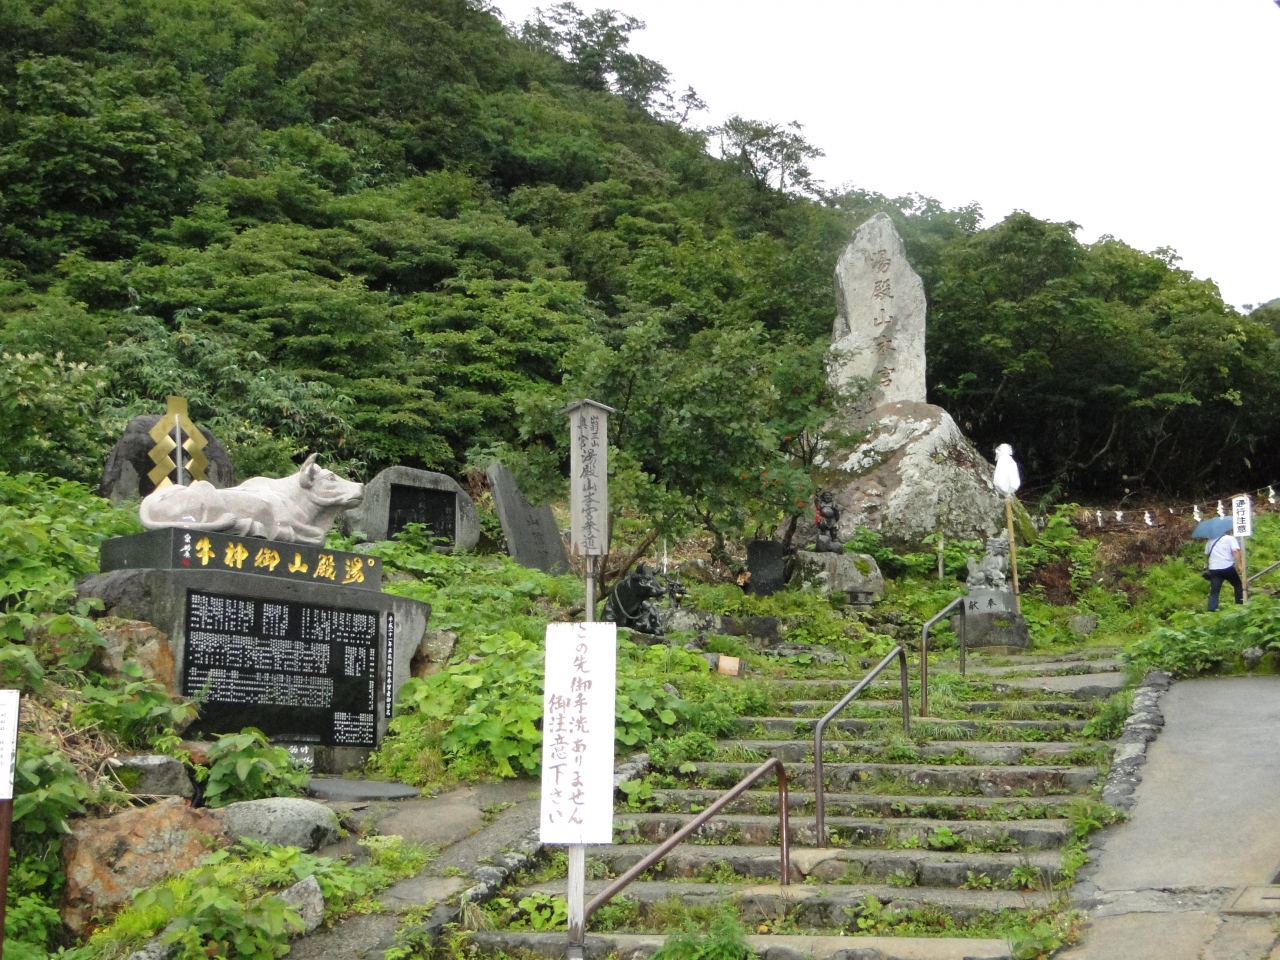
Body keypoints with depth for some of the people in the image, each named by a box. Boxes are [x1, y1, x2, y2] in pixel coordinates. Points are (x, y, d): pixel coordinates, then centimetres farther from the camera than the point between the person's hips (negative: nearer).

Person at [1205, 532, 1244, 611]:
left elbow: (1206, 554, 25)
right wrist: (1239, 566, -13)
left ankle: (1211, 610, -9)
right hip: (1227, 567, -3)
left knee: (1214, 591, 2)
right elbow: (1235, 551, -11)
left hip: (1214, 569, 3)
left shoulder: (1211, 540, 19)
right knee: (1238, 585, 19)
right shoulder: (1231, 538, 5)